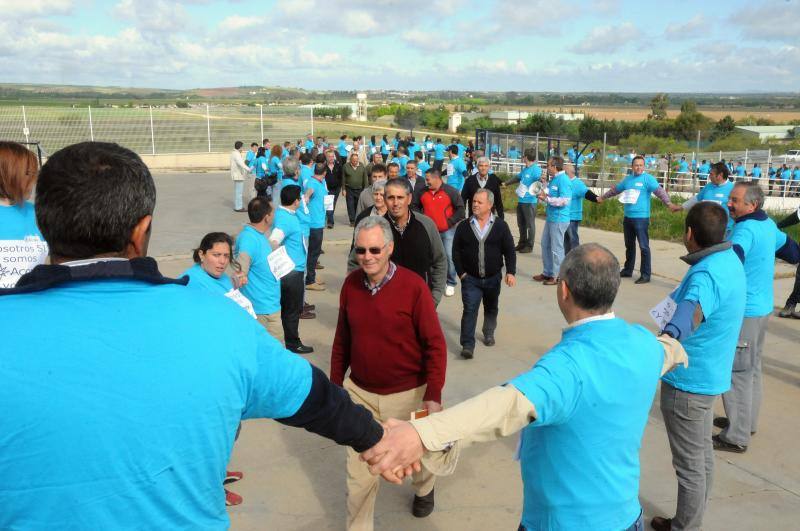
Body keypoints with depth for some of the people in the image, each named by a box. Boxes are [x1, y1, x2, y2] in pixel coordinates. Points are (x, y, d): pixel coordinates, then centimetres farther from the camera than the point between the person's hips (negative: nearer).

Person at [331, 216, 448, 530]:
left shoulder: (413, 286, -18)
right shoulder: (351, 284, -5)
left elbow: (435, 345, -14)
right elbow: (342, 339, 6)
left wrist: (433, 395, -17)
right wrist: (335, 383, 10)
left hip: (407, 394, -2)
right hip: (360, 392, 2)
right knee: (359, 471, 6)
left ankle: (424, 489, 58)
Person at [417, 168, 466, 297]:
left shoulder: (451, 191, -8)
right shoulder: (423, 192, 4)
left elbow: (460, 209, -7)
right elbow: (416, 207, 17)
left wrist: (450, 222, -10)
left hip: (447, 230, -4)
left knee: (449, 257, -3)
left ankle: (451, 284, 10)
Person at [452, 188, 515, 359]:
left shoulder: (501, 226, -5)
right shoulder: (463, 226, -3)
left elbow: (509, 251, -3)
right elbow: (456, 252, 2)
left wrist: (511, 272, -13)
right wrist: (461, 272, -5)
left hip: (493, 277, 1)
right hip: (470, 278, -1)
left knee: (491, 308, 19)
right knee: (470, 310, -9)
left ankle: (489, 334, 41)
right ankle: (467, 345, -7)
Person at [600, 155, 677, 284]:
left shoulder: (648, 178, -8)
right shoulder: (628, 179, 12)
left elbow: (659, 191, -21)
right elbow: (615, 189, 27)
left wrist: (668, 203, -36)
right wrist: (603, 198, 37)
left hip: (641, 218, -7)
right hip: (627, 217, 7)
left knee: (644, 246, -7)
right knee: (629, 245, 17)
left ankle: (645, 275, -3)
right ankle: (628, 270, 30)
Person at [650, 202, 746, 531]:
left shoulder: (706, 275, -29)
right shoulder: (729, 260, 3)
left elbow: (693, 310, -52)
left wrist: (669, 336, -71)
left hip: (688, 382, -11)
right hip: (708, 375, 11)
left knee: (690, 464, 6)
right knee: (702, 456, 23)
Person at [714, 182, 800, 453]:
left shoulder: (746, 229, -21)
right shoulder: (769, 224, 7)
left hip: (745, 311, -10)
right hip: (762, 307, 10)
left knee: (738, 373, -3)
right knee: (751, 369, 20)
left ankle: (736, 438, 4)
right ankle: (747, 421, 35)